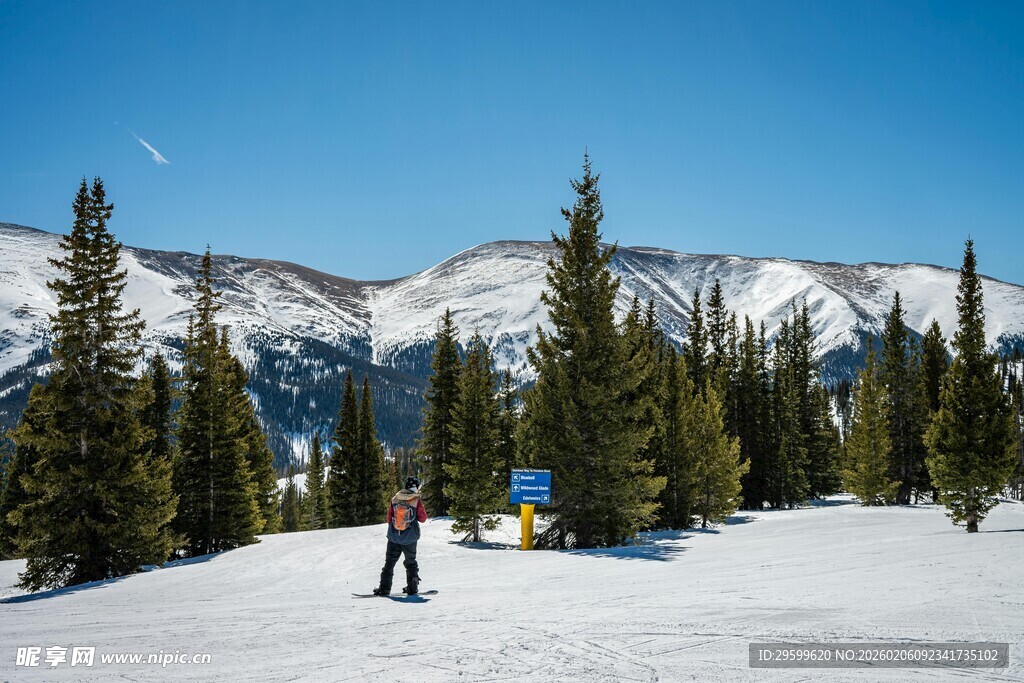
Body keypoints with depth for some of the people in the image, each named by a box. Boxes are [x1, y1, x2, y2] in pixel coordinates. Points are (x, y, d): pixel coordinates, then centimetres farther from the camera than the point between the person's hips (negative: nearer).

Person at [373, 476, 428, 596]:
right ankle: (412, 588, 14)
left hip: (394, 537, 2)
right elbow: (423, 518, -6)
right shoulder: (417, 501, -12)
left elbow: (389, 517, 4)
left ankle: (384, 588, 8)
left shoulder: (395, 499, -3)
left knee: (390, 562, 11)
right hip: (410, 538, -1)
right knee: (411, 562, 16)